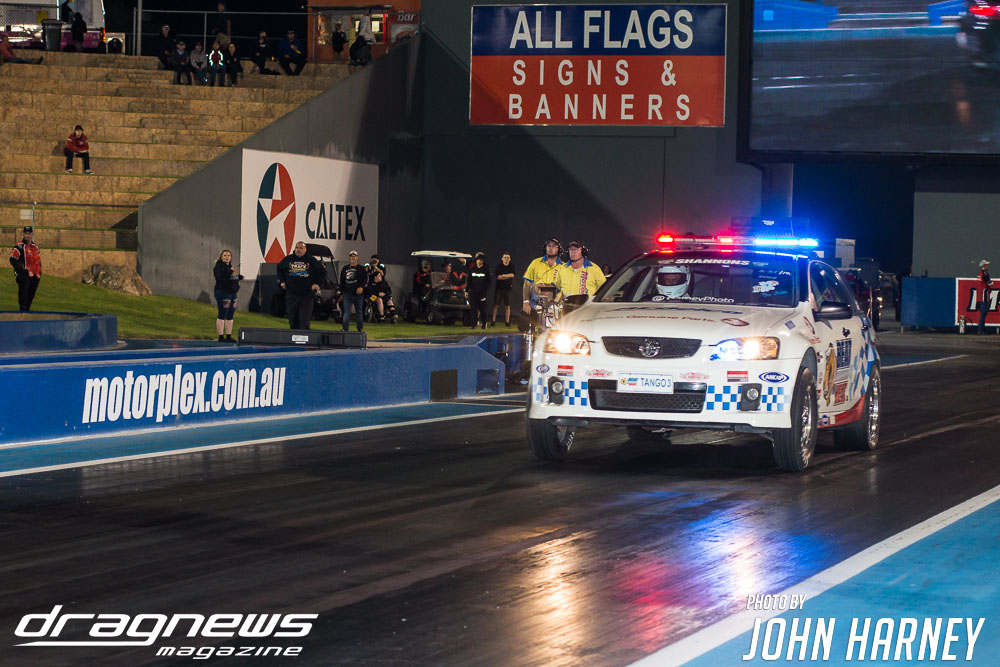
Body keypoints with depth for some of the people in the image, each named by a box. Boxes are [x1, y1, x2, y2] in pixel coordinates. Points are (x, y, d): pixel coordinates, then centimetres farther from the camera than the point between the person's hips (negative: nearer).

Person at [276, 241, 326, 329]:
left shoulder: (311, 260, 2)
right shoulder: (288, 259, 8)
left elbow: (322, 272, 11)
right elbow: (279, 269, 26)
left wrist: (317, 283, 0)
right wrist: (281, 281, 14)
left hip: (307, 295, -3)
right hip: (291, 295, 3)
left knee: (304, 320, -9)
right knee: (292, 319, 7)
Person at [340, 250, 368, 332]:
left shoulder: (361, 269, 5)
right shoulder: (345, 269, 15)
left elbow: (365, 280, -4)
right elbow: (342, 282, 18)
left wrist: (361, 287, -21)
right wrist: (341, 293, 13)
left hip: (358, 294, -2)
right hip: (347, 293, 2)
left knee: (359, 311, 6)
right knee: (346, 312, -6)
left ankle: (360, 328, 16)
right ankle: (345, 329, -7)